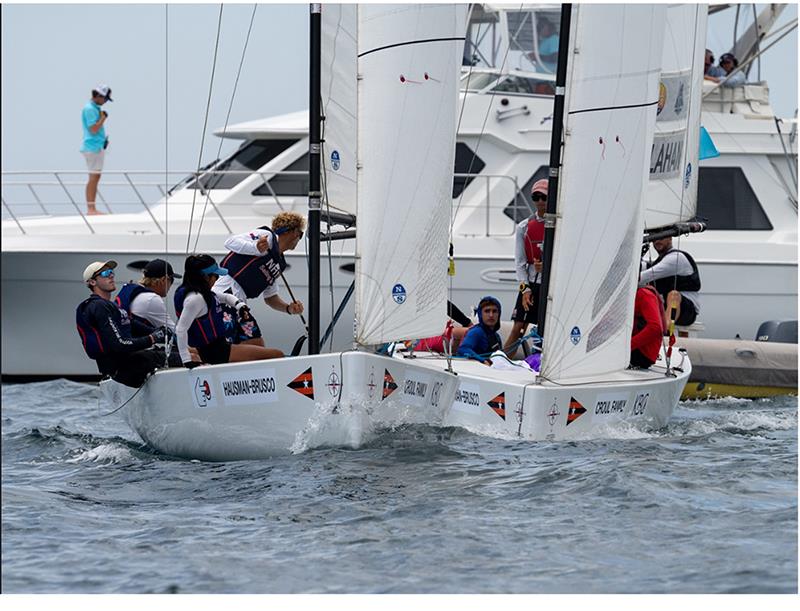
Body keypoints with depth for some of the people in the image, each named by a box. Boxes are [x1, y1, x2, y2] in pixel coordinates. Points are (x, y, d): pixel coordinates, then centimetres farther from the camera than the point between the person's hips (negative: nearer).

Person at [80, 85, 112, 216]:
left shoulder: (95, 108, 17)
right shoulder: (89, 109, -14)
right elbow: (93, 129, -21)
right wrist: (103, 118, -11)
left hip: (98, 147, 10)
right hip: (93, 146, -10)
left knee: (96, 177, 10)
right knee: (93, 178, -10)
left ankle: (92, 208, 11)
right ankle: (90, 209, -10)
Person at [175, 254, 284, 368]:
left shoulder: (203, 293, 11)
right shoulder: (195, 298, -19)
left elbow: (225, 297, 27)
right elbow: (180, 329, -25)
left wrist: (238, 304, 4)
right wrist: (186, 360, -25)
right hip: (215, 352, -10)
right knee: (277, 355, -12)